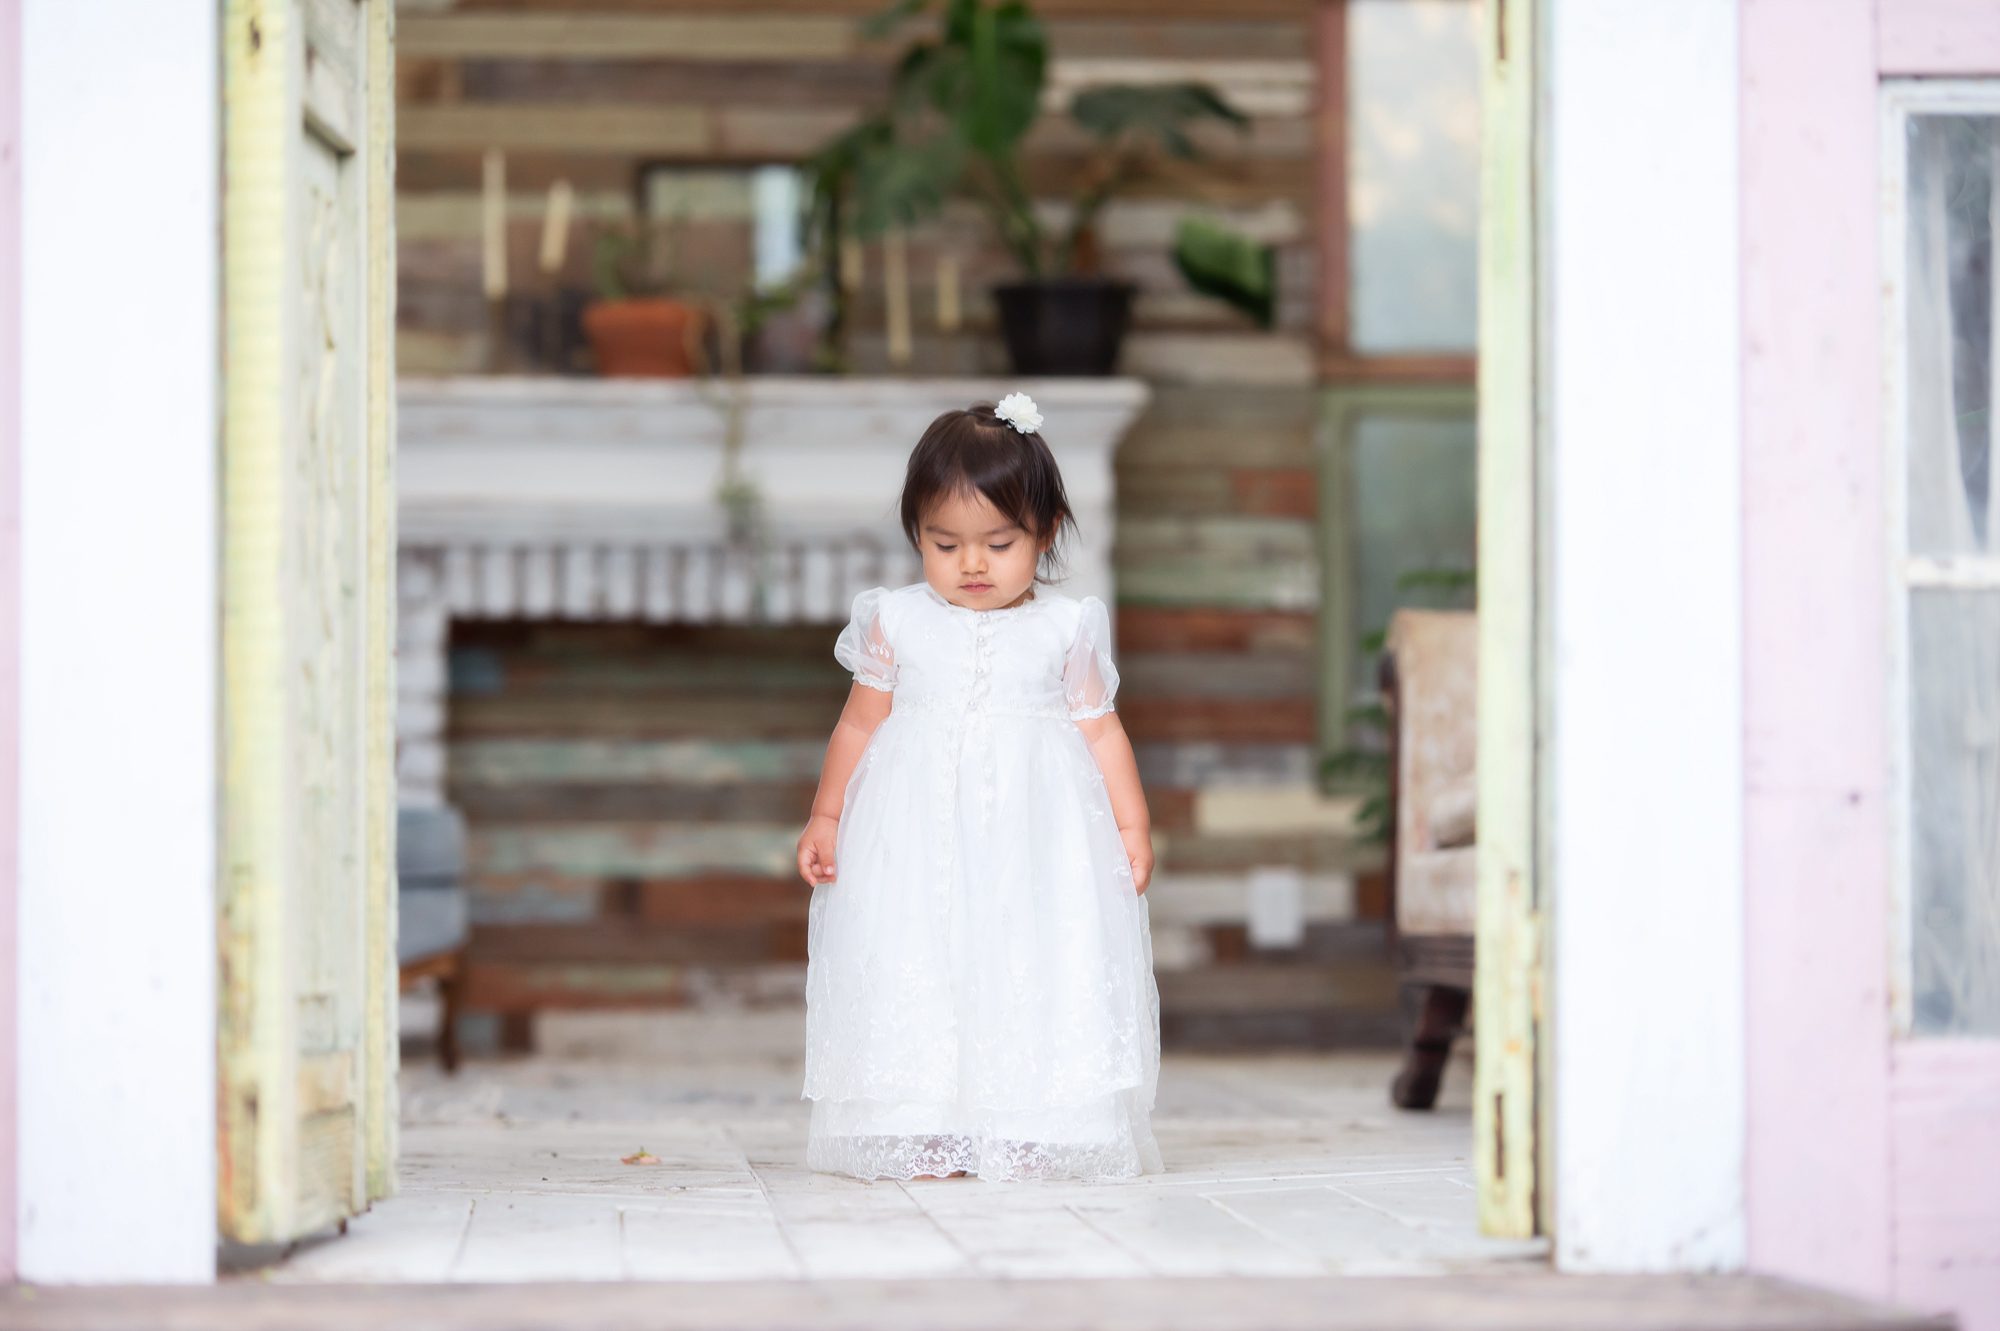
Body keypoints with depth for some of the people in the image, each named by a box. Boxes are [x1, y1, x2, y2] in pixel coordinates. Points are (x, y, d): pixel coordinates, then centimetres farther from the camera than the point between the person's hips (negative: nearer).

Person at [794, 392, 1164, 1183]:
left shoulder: (1066, 629, 4)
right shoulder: (896, 623, 5)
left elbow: (1101, 732, 7)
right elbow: (860, 724, 12)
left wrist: (1132, 826, 1)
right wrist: (826, 817, 8)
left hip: (1036, 840, 0)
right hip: (917, 843, 1)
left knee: (1036, 973, -7)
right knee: (918, 969, -6)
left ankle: (1030, 1138, -3)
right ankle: (929, 1137, -4)